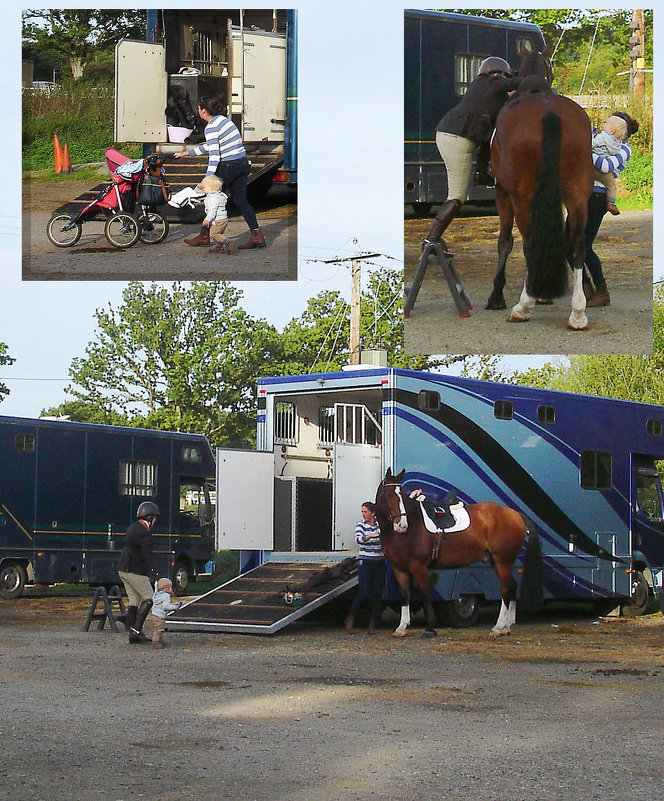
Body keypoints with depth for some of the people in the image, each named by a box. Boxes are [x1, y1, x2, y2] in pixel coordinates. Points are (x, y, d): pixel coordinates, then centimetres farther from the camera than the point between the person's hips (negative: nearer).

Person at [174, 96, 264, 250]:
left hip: (228, 165, -8)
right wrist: (186, 153, 32)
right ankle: (257, 235, 0)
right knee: (240, 200, 8)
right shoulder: (223, 119, 16)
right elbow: (210, 146, 26)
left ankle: (204, 236, 14)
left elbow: (214, 154, -21)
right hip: (242, 162, 8)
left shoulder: (211, 127, -12)